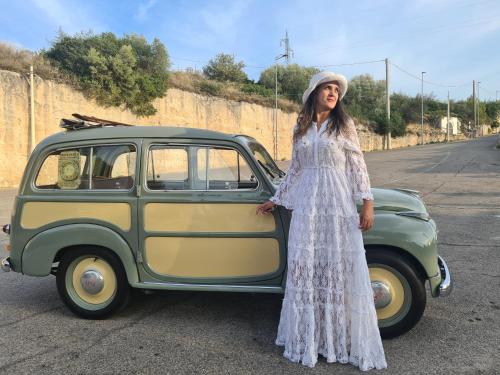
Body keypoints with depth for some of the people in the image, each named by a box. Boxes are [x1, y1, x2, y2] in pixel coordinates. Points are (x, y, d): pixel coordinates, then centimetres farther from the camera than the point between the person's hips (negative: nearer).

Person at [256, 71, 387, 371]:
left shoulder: (344, 125, 3)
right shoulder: (301, 128, 11)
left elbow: (358, 166, 0)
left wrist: (367, 204, -9)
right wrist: (276, 200, 18)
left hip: (338, 204, -2)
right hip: (306, 205, 3)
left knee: (341, 268, 1)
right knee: (304, 268, 4)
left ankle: (344, 337, 16)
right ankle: (308, 336, 20)